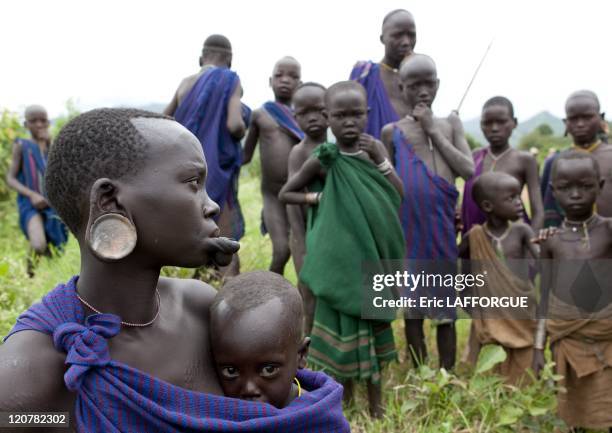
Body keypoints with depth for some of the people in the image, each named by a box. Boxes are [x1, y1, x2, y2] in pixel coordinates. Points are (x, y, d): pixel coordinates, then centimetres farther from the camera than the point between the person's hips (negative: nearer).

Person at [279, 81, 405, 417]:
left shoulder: (375, 148, -1)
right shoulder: (323, 160, -10)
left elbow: (399, 197, -4)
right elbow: (284, 194, 1)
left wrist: (380, 160, -15)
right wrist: (319, 198, -12)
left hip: (373, 253, 4)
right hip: (341, 255, -3)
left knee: (373, 319, 13)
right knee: (345, 322, 3)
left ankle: (375, 395, 28)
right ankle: (344, 391, 21)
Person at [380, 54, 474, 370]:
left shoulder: (450, 123, 11)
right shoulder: (392, 131, 6)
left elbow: (468, 170, -1)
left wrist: (433, 131, -4)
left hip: (442, 228, 1)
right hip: (408, 232, -1)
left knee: (446, 311, 7)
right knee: (413, 310, 8)